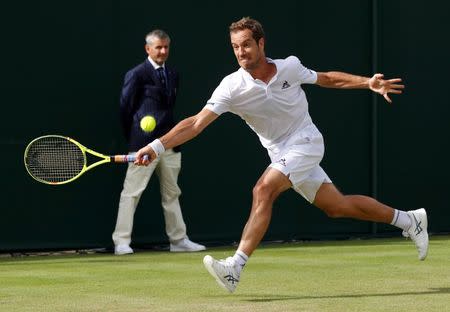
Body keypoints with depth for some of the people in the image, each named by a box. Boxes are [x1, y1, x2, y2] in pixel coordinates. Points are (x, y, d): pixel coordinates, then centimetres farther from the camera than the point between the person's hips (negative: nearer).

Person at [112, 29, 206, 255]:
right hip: (144, 144, -7)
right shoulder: (137, 74, -5)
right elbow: (125, 108, -3)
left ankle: (178, 240, 21)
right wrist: (133, 137, 1)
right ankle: (121, 242, -4)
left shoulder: (173, 75, 15)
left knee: (171, 194, 14)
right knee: (131, 192, -6)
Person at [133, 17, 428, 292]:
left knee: (264, 190, -26)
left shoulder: (290, 67, -12)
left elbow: (327, 78, 8)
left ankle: (235, 267, -27)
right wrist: (158, 146, -34)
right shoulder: (232, 87, -14)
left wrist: (369, 83, -1)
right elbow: (197, 123, -21)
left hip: (305, 142, -4)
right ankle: (408, 219, 31)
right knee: (336, 206, 10)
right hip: (281, 154, 4)